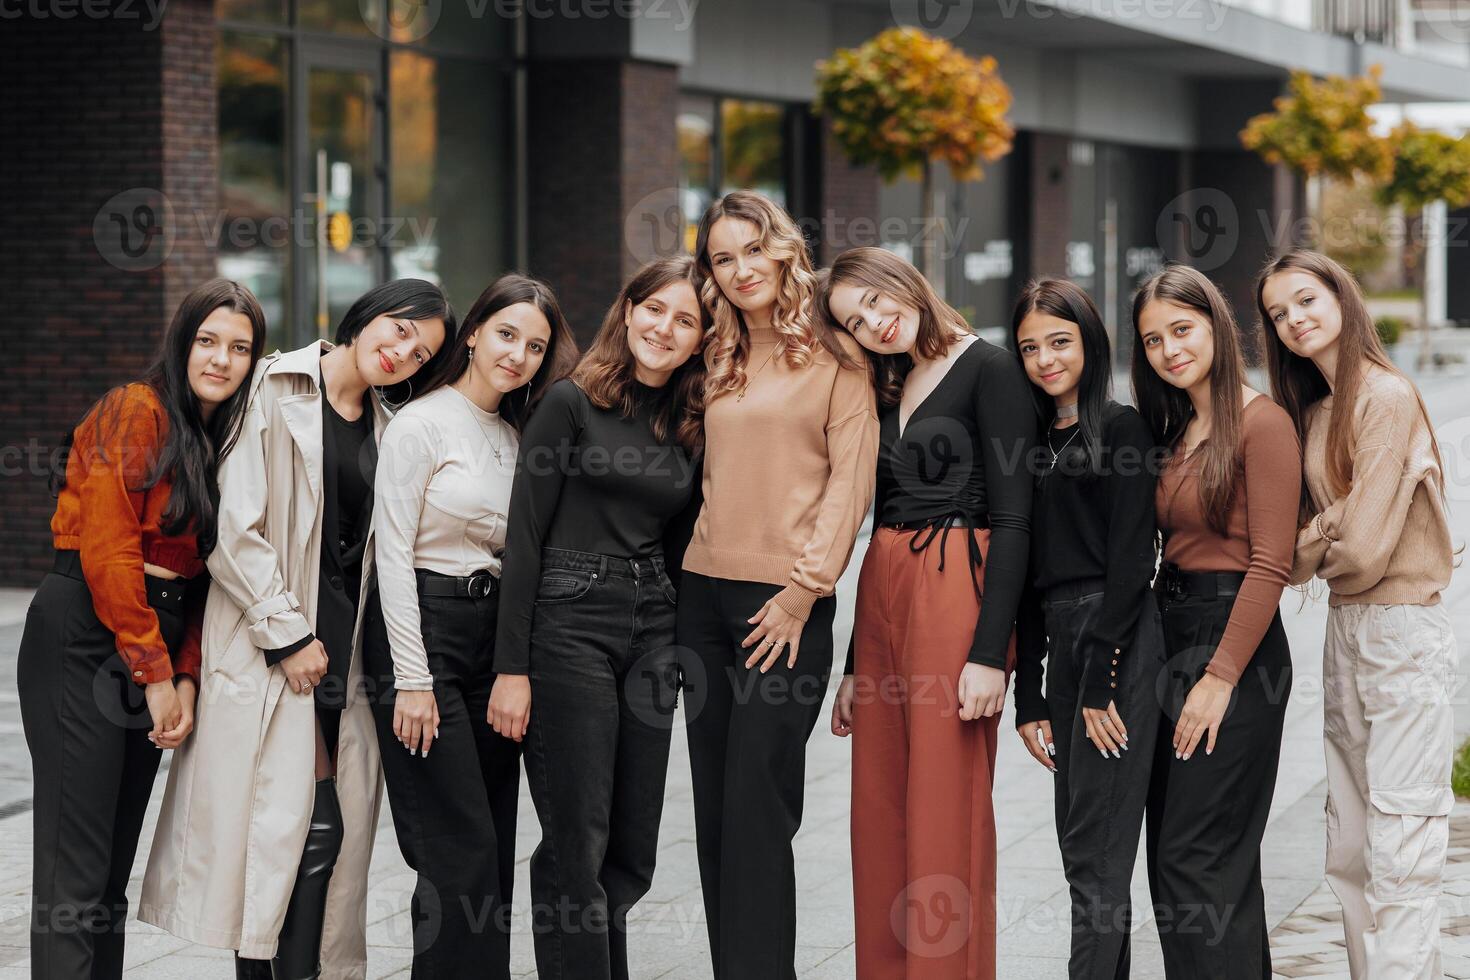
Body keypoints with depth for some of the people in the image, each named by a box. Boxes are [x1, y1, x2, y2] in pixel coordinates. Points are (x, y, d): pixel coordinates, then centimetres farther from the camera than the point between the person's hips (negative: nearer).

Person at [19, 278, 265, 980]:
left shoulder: (229, 441, 15)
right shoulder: (137, 412, -7)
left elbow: (205, 575, 12)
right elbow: (108, 551, -13)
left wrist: (186, 677, -1)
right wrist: (154, 670, -11)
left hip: (157, 642, 8)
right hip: (84, 638, -8)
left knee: (117, 854, 9)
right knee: (76, 862, -9)